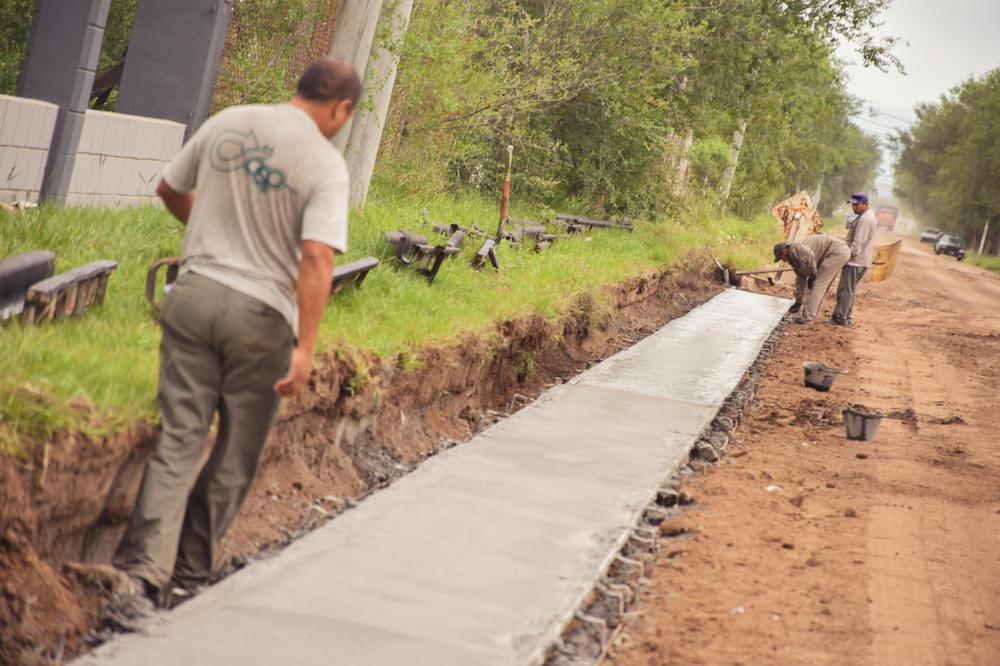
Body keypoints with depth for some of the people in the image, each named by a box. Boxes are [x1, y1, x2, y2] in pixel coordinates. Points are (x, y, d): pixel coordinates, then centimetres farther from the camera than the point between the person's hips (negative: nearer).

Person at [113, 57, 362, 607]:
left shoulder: (226, 124, 5)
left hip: (195, 294, 4)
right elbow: (316, 258, -19)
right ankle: (189, 573, 17)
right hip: (261, 314, -3)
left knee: (178, 439, 5)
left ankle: (142, 567, -6)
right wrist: (305, 348, -18)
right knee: (235, 456, 11)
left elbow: (170, 190, 18)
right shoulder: (326, 164, -9)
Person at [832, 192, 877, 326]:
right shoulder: (870, 217, 18)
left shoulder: (864, 219, -17)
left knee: (845, 290, -8)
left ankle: (841, 318, -7)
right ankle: (846, 317, 17)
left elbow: (858, 242, -22)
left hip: (855, 260, -11)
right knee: (850, 290, 14)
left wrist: (850, 255, -21)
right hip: (862, 261, 11)